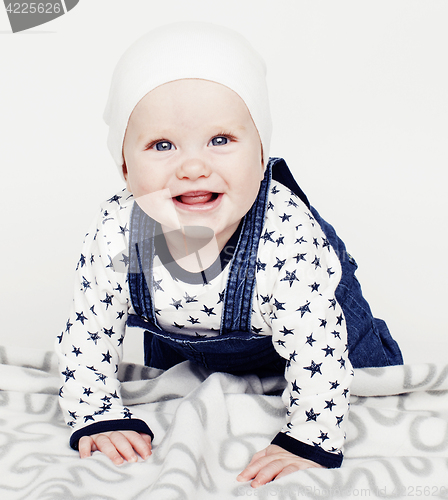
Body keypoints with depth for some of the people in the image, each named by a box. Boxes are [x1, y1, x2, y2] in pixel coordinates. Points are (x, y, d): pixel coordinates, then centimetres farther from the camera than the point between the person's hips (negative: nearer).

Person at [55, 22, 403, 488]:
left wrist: (308, 443, -30)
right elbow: (87, 334, -19)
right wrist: (99, 420, -20)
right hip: (180, 343, 3)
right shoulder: (113, 237, -34)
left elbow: (318, 352, -36)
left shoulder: (290, 238, -45)